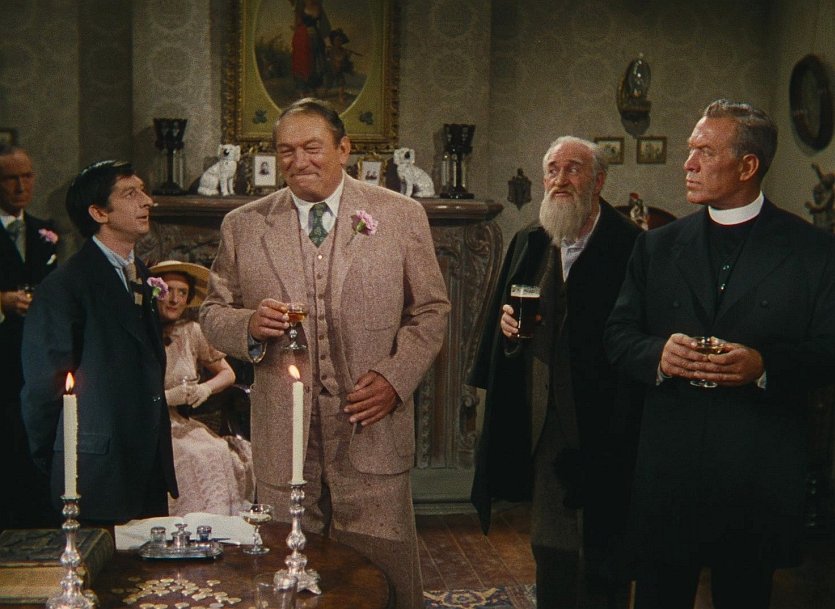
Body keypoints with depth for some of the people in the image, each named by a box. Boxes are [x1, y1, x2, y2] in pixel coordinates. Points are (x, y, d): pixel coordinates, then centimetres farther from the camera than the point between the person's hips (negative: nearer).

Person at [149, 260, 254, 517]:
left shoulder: (192, 331, 10)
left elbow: (227, 373, 17)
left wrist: (206, 388, -4)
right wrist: (167, 397, -17)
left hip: (183, 425, 4)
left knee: (222, 453, -24)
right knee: (196, 457, -30)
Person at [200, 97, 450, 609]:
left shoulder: (401, 216, 3)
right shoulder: (242, 226, 7)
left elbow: (431, 310, 6)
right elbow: (213, 313, 11)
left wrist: (396, 377, -8)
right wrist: (249, 326, -12)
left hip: (372, 433, -1)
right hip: (283, 442, 1)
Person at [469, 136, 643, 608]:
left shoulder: (630, 246, -9)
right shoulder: (529, 244, 11)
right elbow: (502, 314, 21)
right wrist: (506, 323, -2)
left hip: (604, 425, -5)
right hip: (546, 422, 5)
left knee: (605, 546, 7)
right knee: (550, 546, 14)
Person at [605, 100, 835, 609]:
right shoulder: (658, 247, 9)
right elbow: (618, 334, 9)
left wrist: (765, 365, -20)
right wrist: (657, 354, -13)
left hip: (760, 472, -2)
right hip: (668, 466, 2)